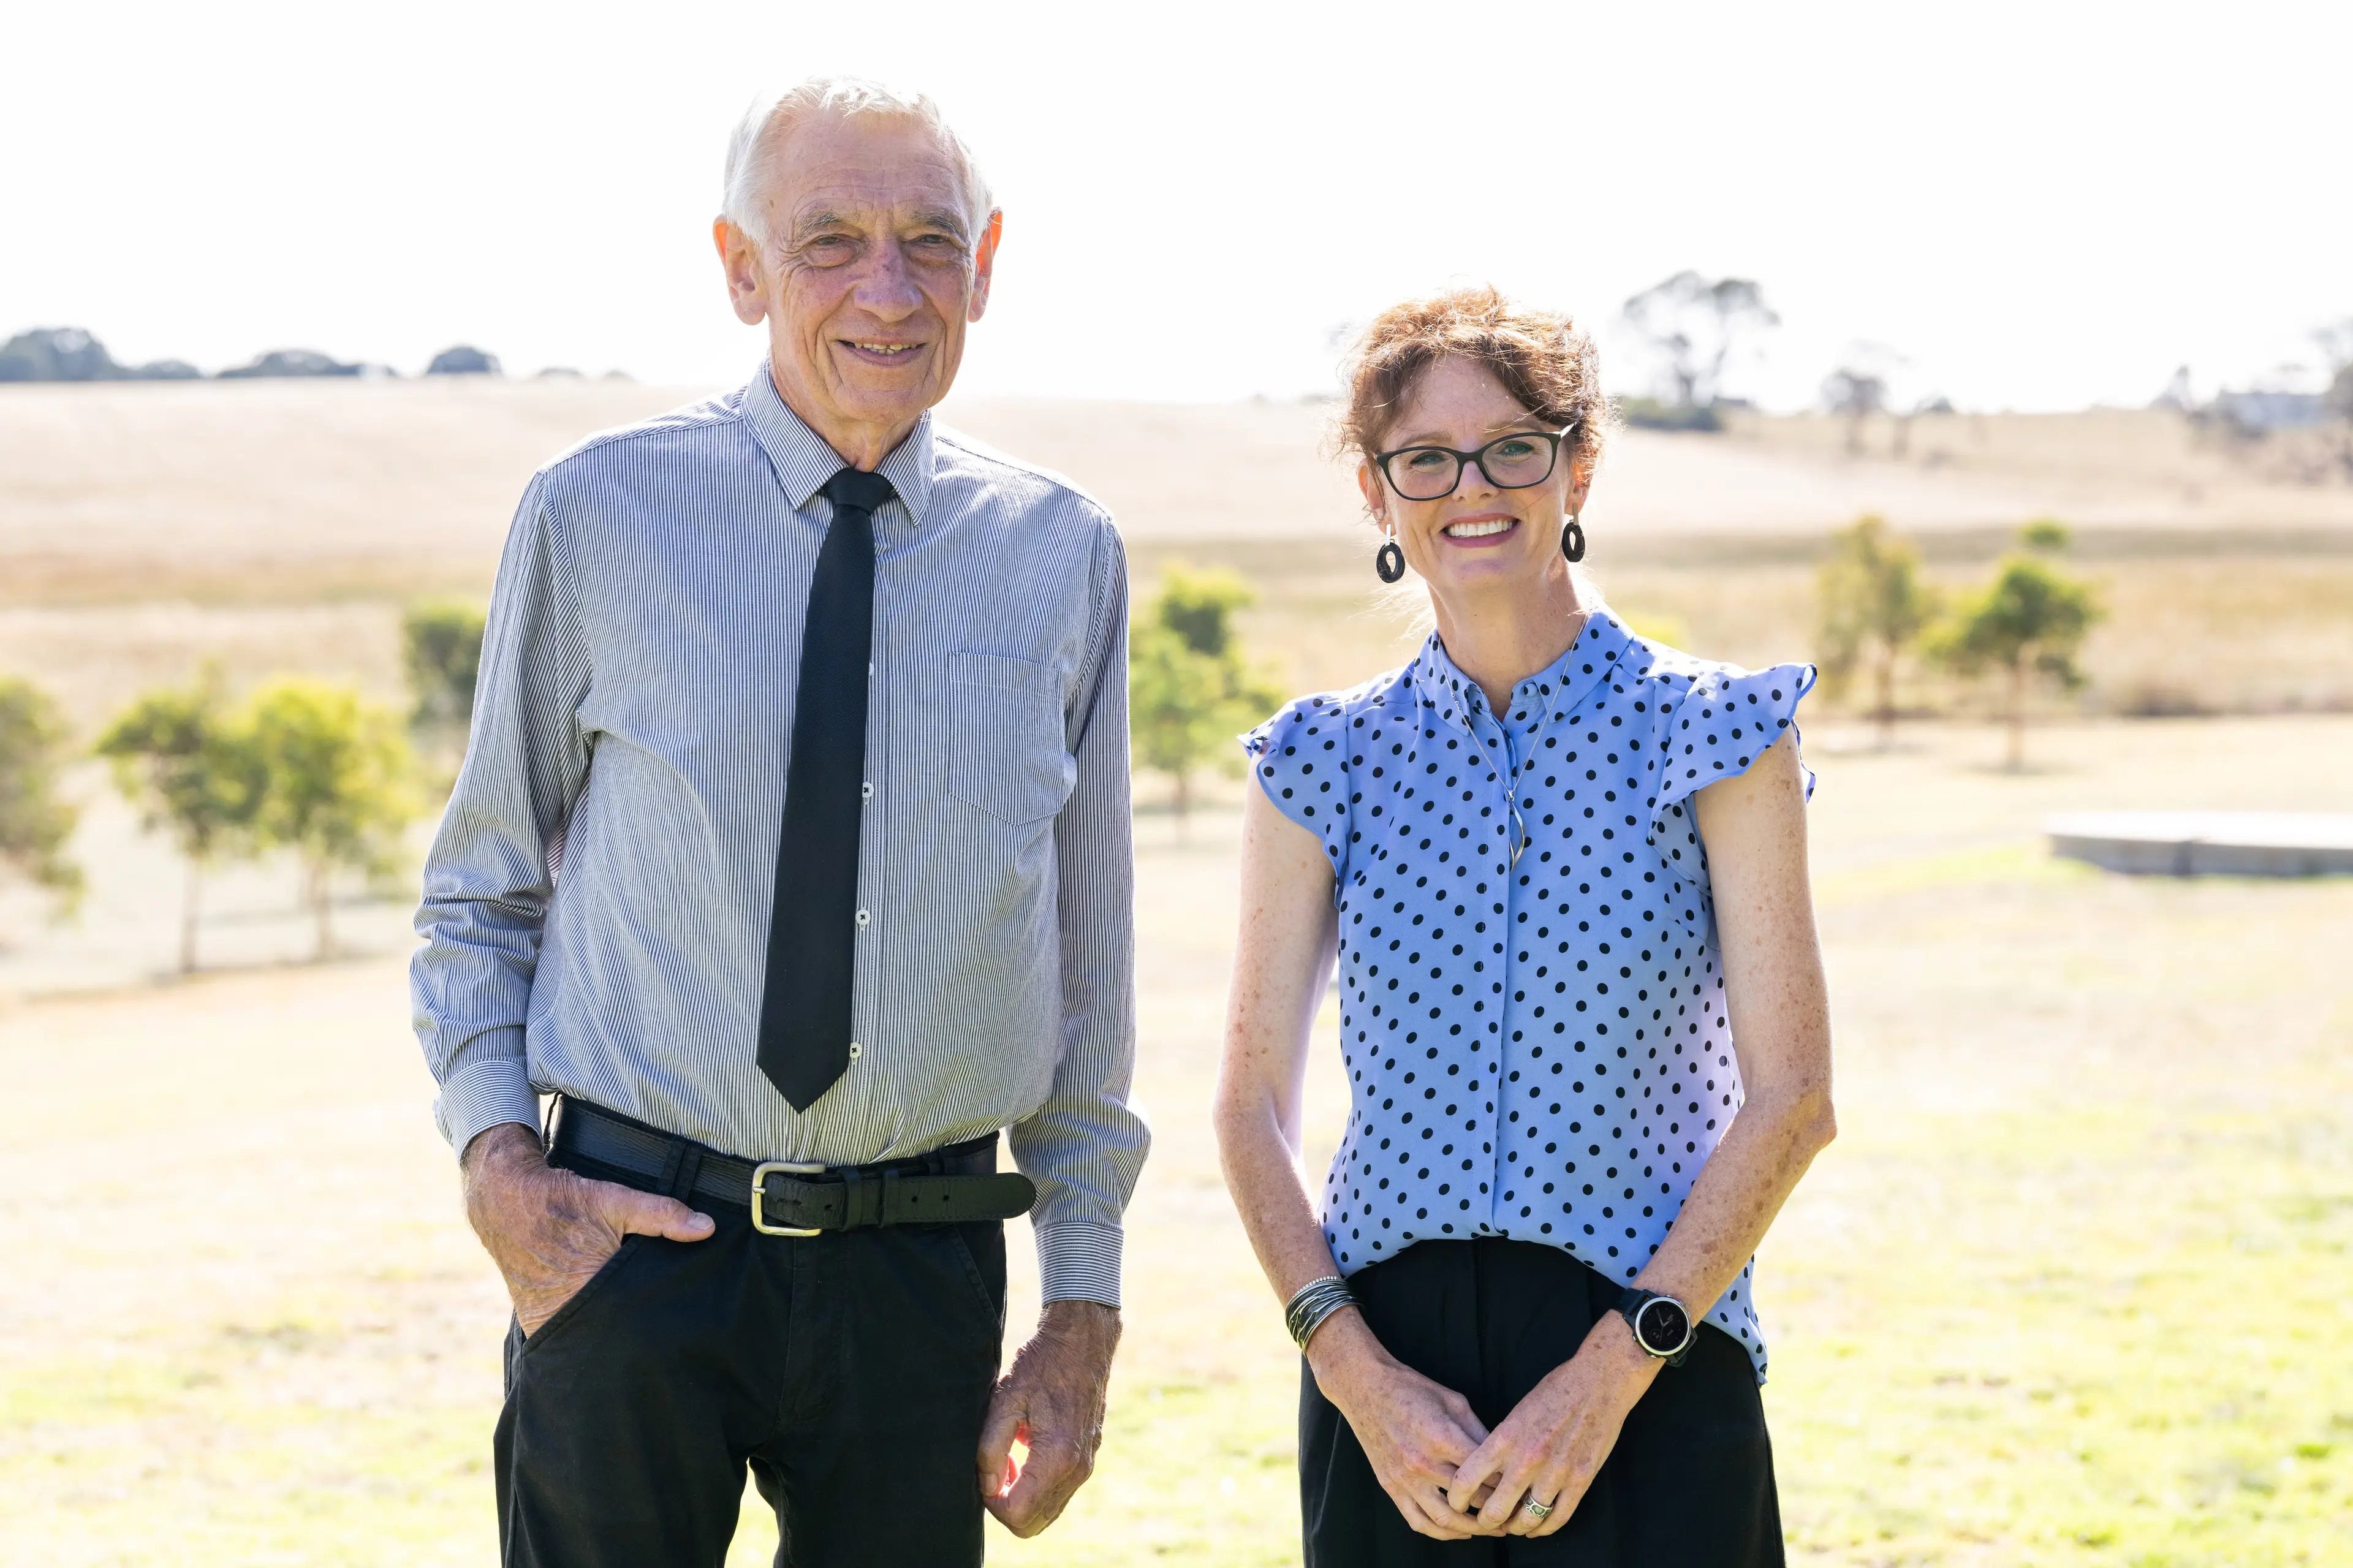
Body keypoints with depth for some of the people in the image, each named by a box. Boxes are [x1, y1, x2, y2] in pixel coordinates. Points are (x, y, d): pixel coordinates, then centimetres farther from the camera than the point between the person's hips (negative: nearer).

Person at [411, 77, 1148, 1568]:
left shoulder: (1063, 553, 4)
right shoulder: (600, 518, -2)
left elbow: (1088, 956, 9)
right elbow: (479, 892, 7)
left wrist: (1083, 1310, 7)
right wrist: (496, 1160, -9)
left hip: (925, 1269, 2)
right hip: (632, 1241, -1)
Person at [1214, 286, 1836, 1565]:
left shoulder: (1714, 737, 0)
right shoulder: (1325, 763, 6)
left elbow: (1789, 1099, -4)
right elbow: (1254, 1105, 5)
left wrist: (1612, 1375, -12)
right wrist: (1357, 1373, -8)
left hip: (1649, 1373, -2)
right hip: (1389, 1376, 2)